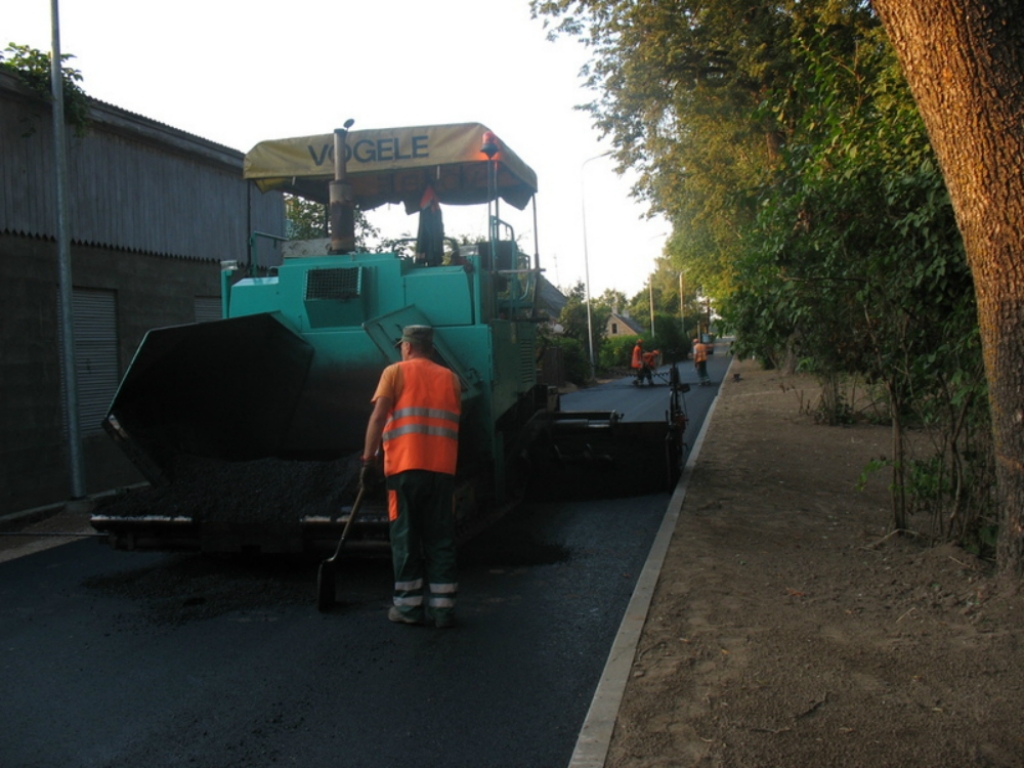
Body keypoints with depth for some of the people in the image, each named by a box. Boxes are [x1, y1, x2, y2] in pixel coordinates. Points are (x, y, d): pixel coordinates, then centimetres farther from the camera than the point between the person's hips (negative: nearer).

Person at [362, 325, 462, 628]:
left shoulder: (396, 372, 5)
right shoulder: (450, 377, 15)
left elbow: (378, 416, -5)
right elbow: (454, 421, 14)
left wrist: (368, 458, -6)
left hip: (405, 466, -3)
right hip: (443, 467, 3)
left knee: (405, 537, 5)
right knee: (440, 537, 7)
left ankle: (409, 606, 8)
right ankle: (443, 607, 7)